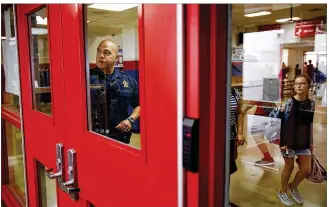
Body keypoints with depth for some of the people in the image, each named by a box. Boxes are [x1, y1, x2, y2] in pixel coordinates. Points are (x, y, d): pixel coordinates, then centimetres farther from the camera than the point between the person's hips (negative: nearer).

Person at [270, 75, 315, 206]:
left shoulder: (311, 104, 1)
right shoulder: (288, 103, -14)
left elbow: (310, 125, 10)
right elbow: (271, 117, -12)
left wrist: (311, 142, 12)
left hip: (303, 142, 5)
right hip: (288, 141, -5)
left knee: (306, 169, 10)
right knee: (289, 167, 9)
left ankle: (293, 187, 39)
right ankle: (282, 192, 32)